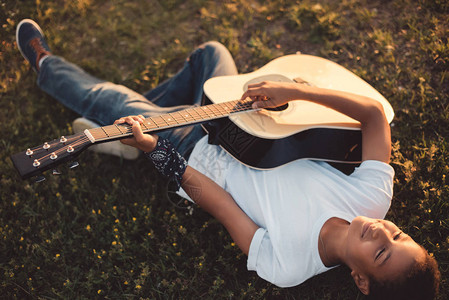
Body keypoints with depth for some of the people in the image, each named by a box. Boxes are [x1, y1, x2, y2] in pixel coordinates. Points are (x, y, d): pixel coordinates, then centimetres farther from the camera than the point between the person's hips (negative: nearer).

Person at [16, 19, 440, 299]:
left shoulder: (285, 266, -35)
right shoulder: (376, 197, -26)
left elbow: (212, 200, -29)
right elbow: (374, 112, -17)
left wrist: (150, 146, -23)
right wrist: (294, 90, -27)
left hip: (194, 150, -5)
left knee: (106, 98, 6)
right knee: (209, 51, 19)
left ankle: (44, 64, 39)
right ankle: (147, 108, 42)